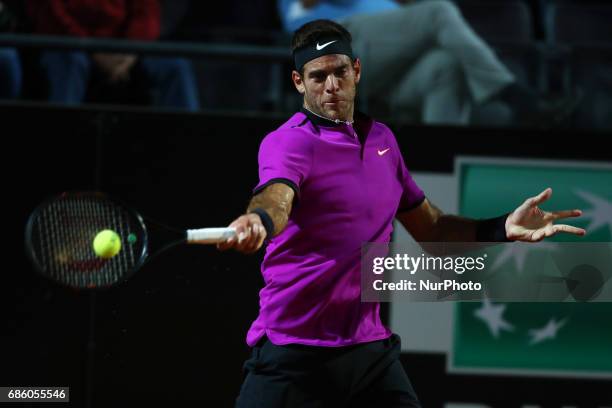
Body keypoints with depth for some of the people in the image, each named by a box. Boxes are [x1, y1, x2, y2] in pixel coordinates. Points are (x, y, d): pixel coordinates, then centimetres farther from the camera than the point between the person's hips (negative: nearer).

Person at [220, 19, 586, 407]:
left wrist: (502, 228, 3)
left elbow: (432, 228, 19)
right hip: (293, 354, -5)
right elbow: (275, 198, -32)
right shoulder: (287, 142, -10)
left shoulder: (383, 139, 11)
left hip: (370, 346, 6)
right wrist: (258, 222, -56)